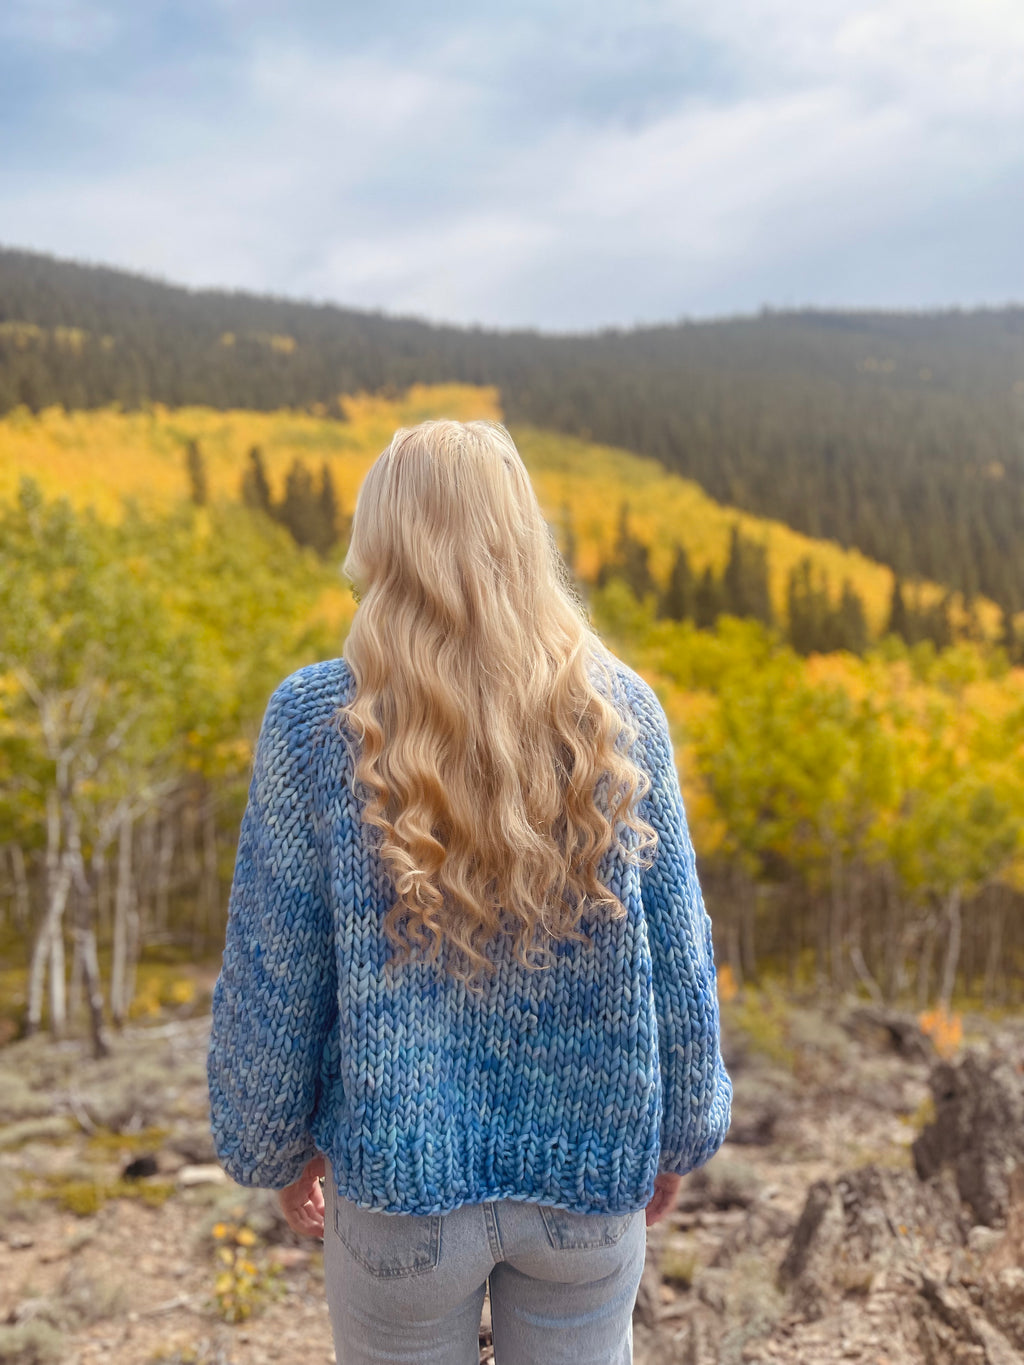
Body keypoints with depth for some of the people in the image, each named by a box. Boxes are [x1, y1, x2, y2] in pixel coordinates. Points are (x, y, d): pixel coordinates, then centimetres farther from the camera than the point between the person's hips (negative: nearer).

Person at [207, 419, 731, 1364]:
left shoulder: (315, 721, -16)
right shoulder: (622, 710, -11)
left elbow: (271, 981, -9)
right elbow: (679, 957, -4)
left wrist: (275, 1148, 7)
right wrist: (681, 1134, 11)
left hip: (400, 1177, -1)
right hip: (593, 1174, 2)